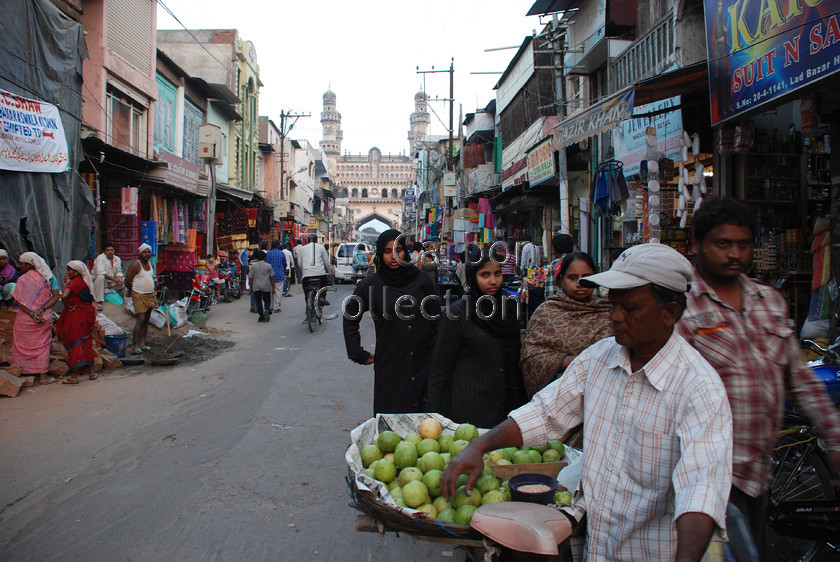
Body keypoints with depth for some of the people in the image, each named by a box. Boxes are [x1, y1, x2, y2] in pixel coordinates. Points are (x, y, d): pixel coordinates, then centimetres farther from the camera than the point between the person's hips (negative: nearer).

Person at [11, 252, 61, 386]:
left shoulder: (22, 279, -6)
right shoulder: (48, 277, 4)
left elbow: (18, 300, -14)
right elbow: (56, 296, -4)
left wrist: (32, 315, -15)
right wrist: (42, 309, -11)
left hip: (25, 319, -3)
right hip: (45, 319, 3)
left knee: (22, 346, 9)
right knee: (41, 346, 9)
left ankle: (22, 374, 10)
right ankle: (42, 376, 9)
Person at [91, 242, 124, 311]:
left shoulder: (117, 259, 7)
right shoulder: (100, 258, -14)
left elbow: (119, 272, 8)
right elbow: (100, 272, -28)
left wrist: (119, 278, -17)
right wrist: (113, 279, -33)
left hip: (111, 282, 7)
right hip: (96, 279, -7)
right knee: (100, 277, -38)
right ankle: (99, 302, -39)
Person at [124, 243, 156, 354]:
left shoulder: (151, 266, 13)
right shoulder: (135, 266, -10)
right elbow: (127, 281, -8)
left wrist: (153, 280, 11)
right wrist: (133, 292, 1)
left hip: (150, 295, 7)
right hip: (139, 296, -7)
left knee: (146, 321, 8)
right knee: (140, 320, -15)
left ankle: (142, 344, 14)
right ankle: (136, 346, -15)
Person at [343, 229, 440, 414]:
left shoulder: (421, 281, 4)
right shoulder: (370, 285, 0)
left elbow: (437, 321, 10)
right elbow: (350, 319, 11)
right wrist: (359, 354, 7)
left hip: (424, 364, 2)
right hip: (389, 366, -1)